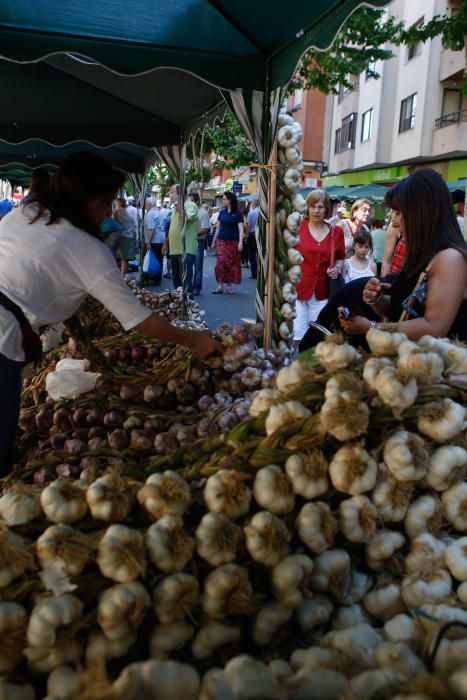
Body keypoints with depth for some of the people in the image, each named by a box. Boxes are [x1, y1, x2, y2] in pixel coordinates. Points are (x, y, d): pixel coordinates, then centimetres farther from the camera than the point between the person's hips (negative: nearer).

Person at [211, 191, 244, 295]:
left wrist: (240, 243, -16)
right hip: (221, 241, 2)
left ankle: (229, 285, 12)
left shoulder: (237, 214, -1)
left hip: (233, 242, -2)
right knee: (221, 262, -8)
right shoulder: (222, 212, 9)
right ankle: (220, 285, -7)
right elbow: (218, 227, 16)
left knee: (232, 263, 2)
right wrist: (214, 240, 14)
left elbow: (241, 229, -6)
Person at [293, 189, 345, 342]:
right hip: (296, 289, -3)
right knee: (297, 335, -6)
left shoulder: (336, 232, 6)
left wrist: (337, 269, -1)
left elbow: (341, 258, 20)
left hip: (322, 293, 3)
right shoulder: (297, 228, -3)